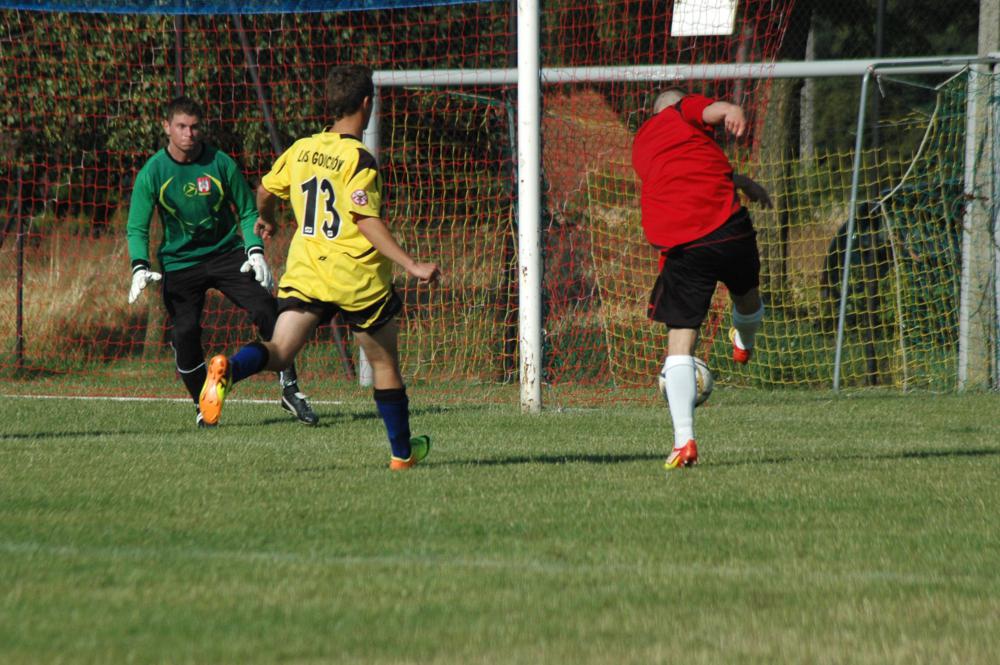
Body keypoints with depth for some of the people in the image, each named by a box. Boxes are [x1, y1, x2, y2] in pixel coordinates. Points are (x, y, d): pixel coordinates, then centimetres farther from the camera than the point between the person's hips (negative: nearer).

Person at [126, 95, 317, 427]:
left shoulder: (221, 164, -6)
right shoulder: (152, 173, -7)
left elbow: (247, 211, 4)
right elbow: (136, 228, -3)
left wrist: (255, 251, -10)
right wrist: (140, 268, -20)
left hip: (227, 254, 1)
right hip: (179, 263, 0)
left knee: (265, 308, -16)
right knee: (185, 332, -14)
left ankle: (289, 389, -4)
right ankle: (202, 404, 7)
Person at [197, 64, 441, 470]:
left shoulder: (302, 149, 7)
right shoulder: (359, 161, -12)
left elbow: (266, 190, 21)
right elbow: (367, 222, -20)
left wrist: (265, 220, 43)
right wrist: (411, 265, -22)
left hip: (305, 270, 4)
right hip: (358, 276, -4)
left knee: (279, 352, -6)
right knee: (384, 363, 14)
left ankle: (229, 369, -39)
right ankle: (402, 452, 25)